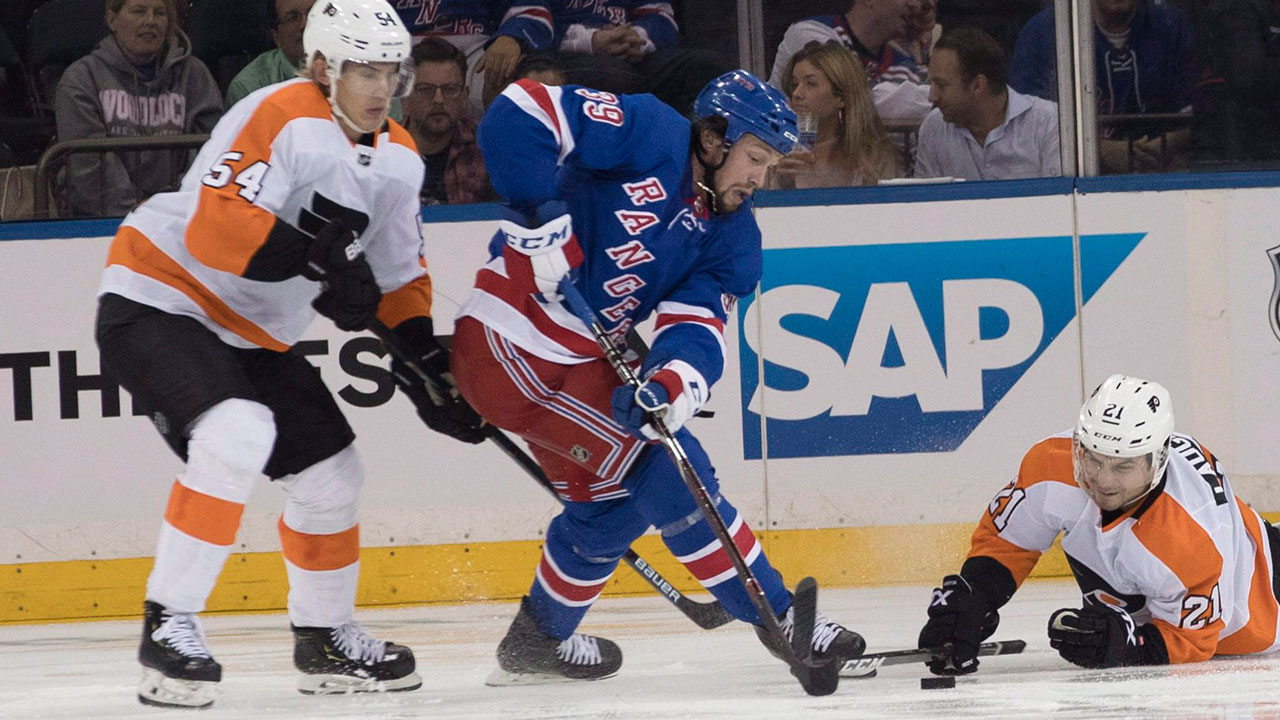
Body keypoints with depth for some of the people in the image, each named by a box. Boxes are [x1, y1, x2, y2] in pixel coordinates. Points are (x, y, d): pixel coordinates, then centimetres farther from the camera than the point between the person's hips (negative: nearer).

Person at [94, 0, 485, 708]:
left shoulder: (398, 161, 6)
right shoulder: (280, 119, -22)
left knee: (330, 474, 11)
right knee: (235, 437, -31)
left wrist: (430, 371, 5)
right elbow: (215, 226, -32)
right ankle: (168, 625, -24)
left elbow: (399, 277, 15)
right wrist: (320, 260, -34)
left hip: (255, 333, 9)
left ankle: (326, 640, 32)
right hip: (159, 301, -9)